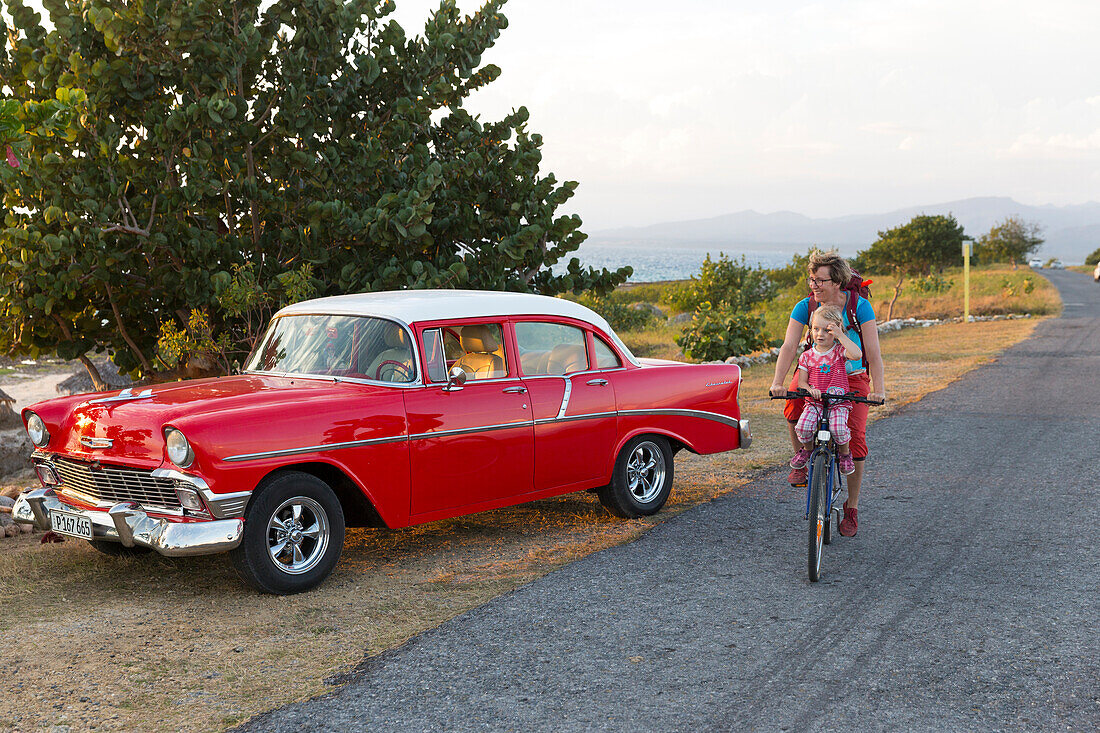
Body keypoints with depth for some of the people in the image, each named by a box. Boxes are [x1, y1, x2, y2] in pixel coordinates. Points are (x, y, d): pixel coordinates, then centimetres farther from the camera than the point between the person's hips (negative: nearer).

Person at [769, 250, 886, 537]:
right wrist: (778, 382, -33)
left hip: (853, 378, -2)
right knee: (793, 410, -28)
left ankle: (852, 507, 5)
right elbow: (789, 346, -18)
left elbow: (873, 352, -17)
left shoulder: (859, 306, -15)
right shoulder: (805, 307, -10)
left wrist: (879, 389, -29)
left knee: (855, 439, -13)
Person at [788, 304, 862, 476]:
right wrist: (810, 390, -19)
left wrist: (840, 335, -21)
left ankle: (845, 453, 4)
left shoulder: (839, 350, 0)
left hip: (838, 402, -2)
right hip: (813, 402, 2)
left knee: (838, 428, -29)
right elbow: (801, 381, 4)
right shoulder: (807, 356, 6)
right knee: (803, 427, -24)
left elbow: (857, 354, -23)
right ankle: (806, 449, 10)